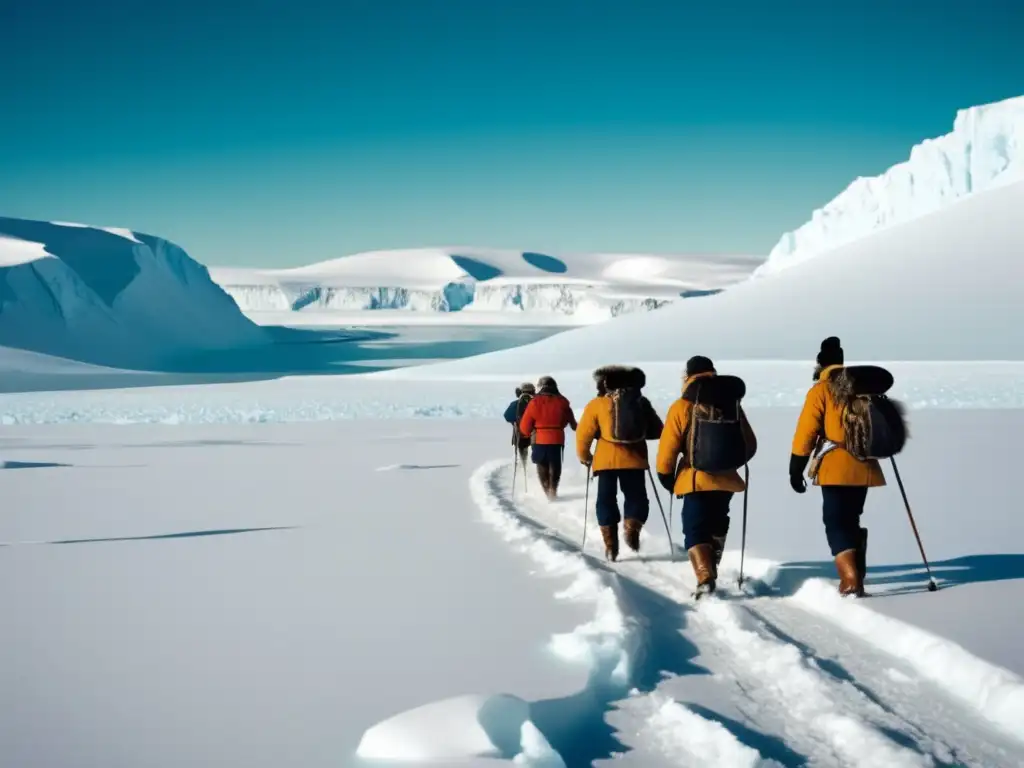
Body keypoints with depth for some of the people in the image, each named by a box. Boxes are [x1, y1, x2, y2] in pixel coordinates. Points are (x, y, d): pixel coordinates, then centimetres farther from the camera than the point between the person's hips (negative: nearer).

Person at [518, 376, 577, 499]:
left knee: (542, 466, 14)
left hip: (539, 439, -1)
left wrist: (527, 434, 15)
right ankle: (553, 489, 1)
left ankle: (546, 490, 5)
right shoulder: (562, 402, -1)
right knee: (555, 466, 13)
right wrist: (575, 429, 35)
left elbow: (524, 425, -6)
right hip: (557, 439, 1)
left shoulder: (535, 402, -7)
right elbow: (571, 421, 13)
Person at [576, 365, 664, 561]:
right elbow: (656, 431, 11)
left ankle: (610, 545, 1)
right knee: (636, 497, 14)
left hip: (606, 459, -1)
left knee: (606, 500, 9)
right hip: (634, 459, 1)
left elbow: (584, 433, 0)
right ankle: (632, 528, -13)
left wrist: (584, 456, 15)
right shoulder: (642, 402, 7)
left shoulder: (597, 404, 1)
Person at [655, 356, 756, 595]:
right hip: (726, 478, 4)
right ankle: (711, 570, 33)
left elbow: (668, 448, -8)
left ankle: (705, 578, -22)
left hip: (695, 480, -4)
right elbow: (749, 444, 10)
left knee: (695, 530, -3)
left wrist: (666, 476, 7)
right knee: (717, 526, 24)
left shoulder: (682, 407, -8)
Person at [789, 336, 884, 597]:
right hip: (864, 467, 6)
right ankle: (855, 577, 18)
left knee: (836, 524, -4)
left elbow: (806, 431, -8)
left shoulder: (821, 390, -5)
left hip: (836, 469, -5)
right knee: (851, 521, 17)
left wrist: (796, 470, -4)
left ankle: (851, 581, -17)